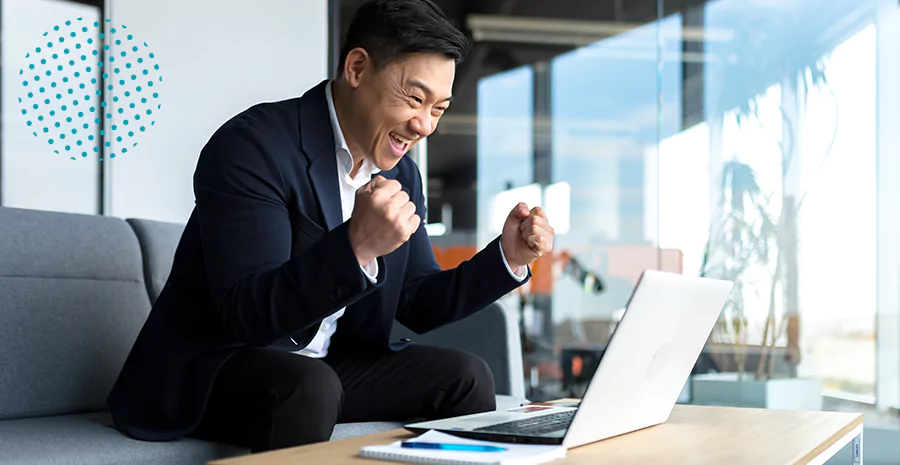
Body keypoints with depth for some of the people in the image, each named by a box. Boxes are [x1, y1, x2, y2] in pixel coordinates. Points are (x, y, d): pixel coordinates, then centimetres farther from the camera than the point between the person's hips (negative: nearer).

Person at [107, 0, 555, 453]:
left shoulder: (401, 173, 5)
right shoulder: (251, 146, -20)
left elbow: (417, 305, 10)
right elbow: (249, 313, -28)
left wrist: (507, 256, -5)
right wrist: (355, 246, -42)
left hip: (327, 365, 7)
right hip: (210, 366, -7)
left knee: (465, 376, -6)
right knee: (308, 386, -36)